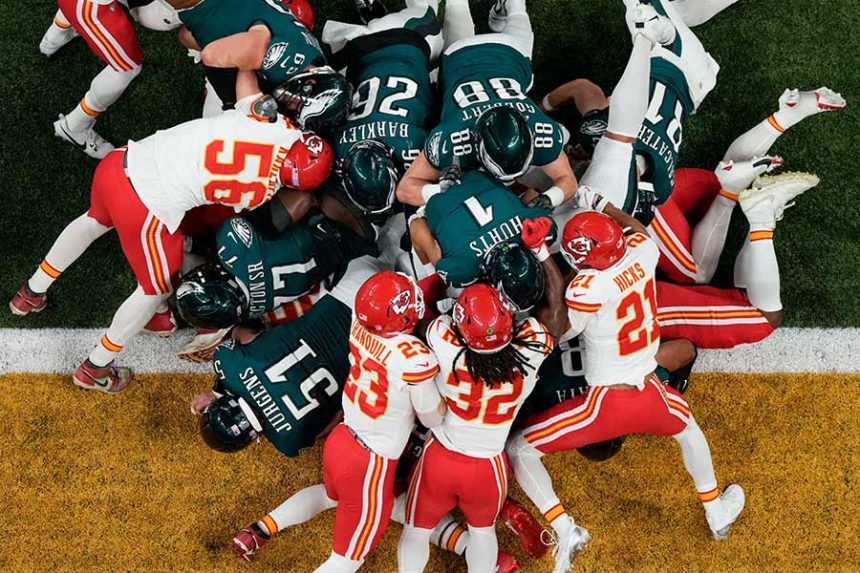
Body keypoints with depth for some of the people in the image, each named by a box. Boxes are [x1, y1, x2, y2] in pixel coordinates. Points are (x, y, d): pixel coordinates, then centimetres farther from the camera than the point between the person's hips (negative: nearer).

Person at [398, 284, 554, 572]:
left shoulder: (447, 350, -30)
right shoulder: (530, 353, -27)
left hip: (439, 460, -1)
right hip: (488, 468, 1)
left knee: (417, 530, 26)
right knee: (483, 529, 31)